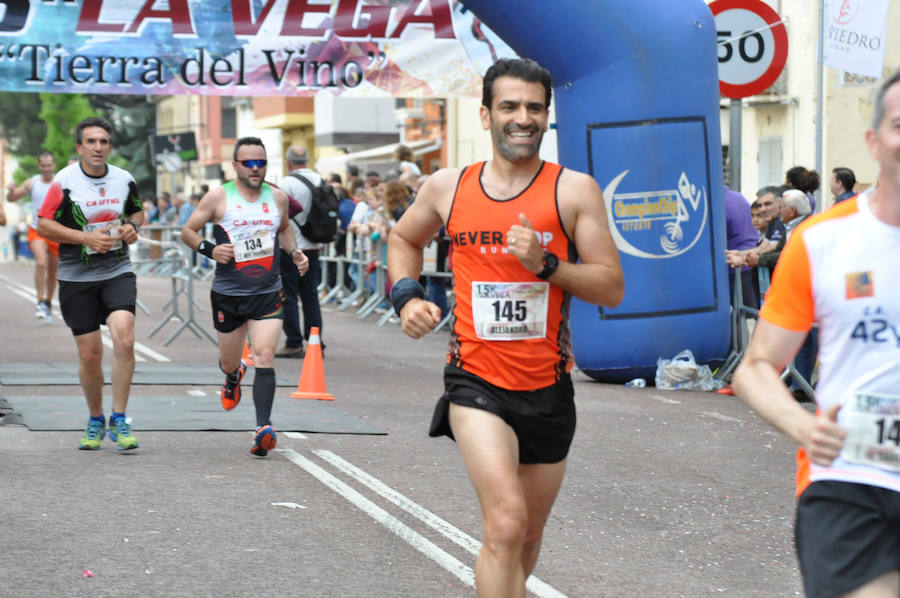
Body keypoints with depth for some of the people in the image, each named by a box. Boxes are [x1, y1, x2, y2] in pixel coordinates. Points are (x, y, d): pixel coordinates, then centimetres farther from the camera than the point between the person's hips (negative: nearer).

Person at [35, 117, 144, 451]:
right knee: (90, 354, 2)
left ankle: (119, 420, -8)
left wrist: (132, 227, -1)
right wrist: (86, 238, -17)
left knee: (124, 339, -19)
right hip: (76, 278, -1)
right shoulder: (64, 181, -7)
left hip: (118, 273, 1)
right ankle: (95, 421, 25)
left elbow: (137, 211, 21)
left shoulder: (125, 180, 3)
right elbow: (43, 224, -8)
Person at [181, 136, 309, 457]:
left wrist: (294, 252, 8)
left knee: (264, 356, -18)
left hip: (268, 294, 0)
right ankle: (233, 376, 53)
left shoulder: (278, 198, 6)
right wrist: (209, 249, -15)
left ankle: (263, 428, -22)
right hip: (228, 294, 0)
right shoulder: (219, 197, -4)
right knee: (228, 362, 14)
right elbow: (187, 231, 3)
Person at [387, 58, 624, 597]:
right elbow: (404, 238, 24)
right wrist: (407, 295, 6)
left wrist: (546, 264, -19)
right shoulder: (448, 187, 3)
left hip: (548, 389, 2)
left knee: (528, 536, 16)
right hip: (476, 383, -1)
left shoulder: (574, 190, -3)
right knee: (506, 522, -22)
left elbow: (613, 289, -5)